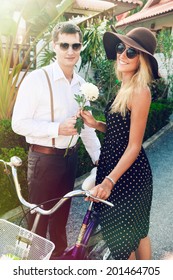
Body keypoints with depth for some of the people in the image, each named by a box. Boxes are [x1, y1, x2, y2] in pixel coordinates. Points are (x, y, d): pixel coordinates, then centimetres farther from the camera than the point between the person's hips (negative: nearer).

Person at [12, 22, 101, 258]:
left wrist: (99, 158, 9)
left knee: (62, 214, 22)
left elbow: (86, 125, 12)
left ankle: (60, 255, 44)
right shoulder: (37, 79, -13)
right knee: (39, 217, 9)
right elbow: (19, 123, -16)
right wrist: (58, 128, -23)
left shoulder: (81, 83, 6)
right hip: (44, 158, -6)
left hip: (70, 156, 6)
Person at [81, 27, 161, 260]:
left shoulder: (140, 91, -19)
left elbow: (134, 146, -21)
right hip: (114, 167, 9)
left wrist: (110, 180, -24)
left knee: (124, 237, 8)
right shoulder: (124, 88, 8)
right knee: (137, 232, 23)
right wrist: (95, 123, -4)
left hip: (128, 173, -9)